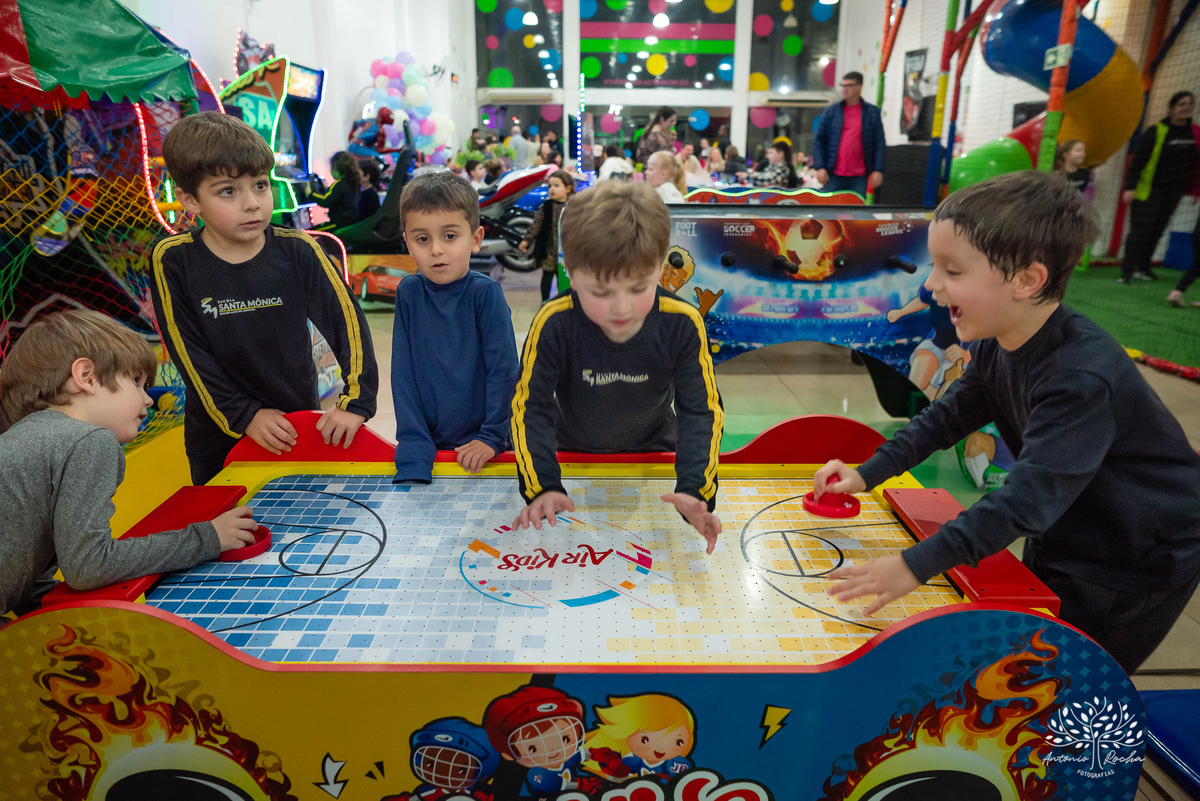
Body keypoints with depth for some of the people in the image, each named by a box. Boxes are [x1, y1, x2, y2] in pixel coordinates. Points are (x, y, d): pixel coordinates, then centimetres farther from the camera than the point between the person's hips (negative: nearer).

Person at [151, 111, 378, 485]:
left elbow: (348, 321, -13)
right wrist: (245, 416, -15)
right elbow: (188, 352, -10)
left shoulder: (297, 251, -10)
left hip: (299, 425, 0)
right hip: (219, 436, 0)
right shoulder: (173, 261, -10)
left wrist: (355, 401, -20)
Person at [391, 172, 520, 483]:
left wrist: (492, 437, -12)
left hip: (479, 446, -2)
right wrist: (413, 442, -9)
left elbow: (504, 370, -11)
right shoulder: (408, 292, -2)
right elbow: (403, 373, -3)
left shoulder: (485, 292, -11)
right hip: (429, 442, 2)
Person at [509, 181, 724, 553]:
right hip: (572, 452, 1)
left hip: (652, 451, 0)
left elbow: (701, 411, -22)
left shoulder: (682, 324, -25)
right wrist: (541, 487, -34)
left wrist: (694, 490, -36)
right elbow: (531, 407, -22)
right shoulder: (553, 325, -27)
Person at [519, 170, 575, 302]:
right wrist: (527, 239, -9)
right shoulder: (546, 206, -4)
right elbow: (536, 224, -4)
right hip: (549, 248, -2)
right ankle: (545, 301, 14)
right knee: (548, 274, 4)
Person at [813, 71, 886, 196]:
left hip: (860, 178, 0)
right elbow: (818, 140, 7)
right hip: (833, 176, 1)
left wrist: (878, 170, -4)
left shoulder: (872, 112, 7)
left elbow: (880, 143, 5)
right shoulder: (830, 111, 9)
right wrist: (820, 167, -4)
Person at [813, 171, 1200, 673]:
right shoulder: (994, 346, -8)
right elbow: (948, 416, 2)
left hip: (1137, 563, -7)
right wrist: (865, 475, -6)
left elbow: (1031, 494, -40)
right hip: (1062, 536, 8)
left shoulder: (1082, 376, -35)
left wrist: (918, 564, -44)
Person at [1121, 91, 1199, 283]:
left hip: (1173, 192, 6)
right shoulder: (1156, 132, -10)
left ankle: (1142, 267, 19)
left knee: (1157, 231, 9)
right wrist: (1130, 187, -21)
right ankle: (1127, 270, -2)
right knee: (1140, 230, -6)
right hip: (1148, 189, -6)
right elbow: (1138, 161, -14)